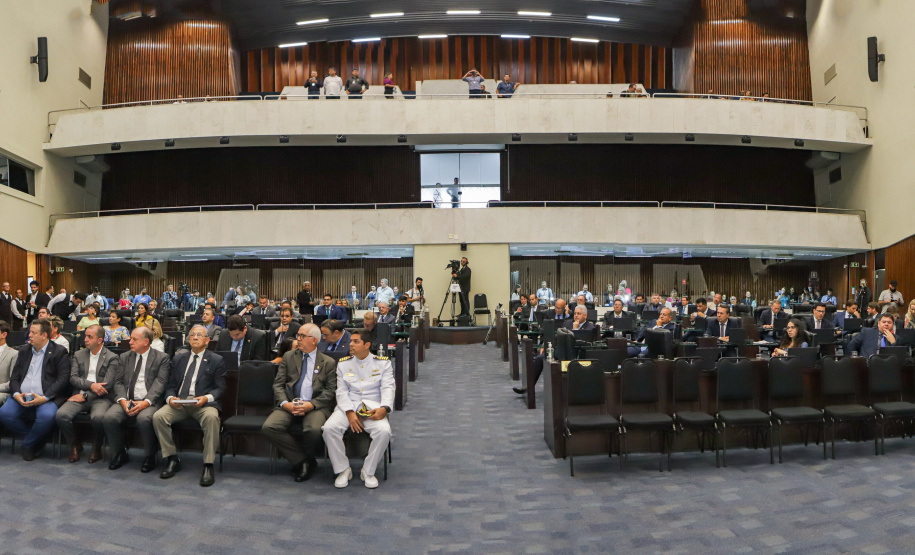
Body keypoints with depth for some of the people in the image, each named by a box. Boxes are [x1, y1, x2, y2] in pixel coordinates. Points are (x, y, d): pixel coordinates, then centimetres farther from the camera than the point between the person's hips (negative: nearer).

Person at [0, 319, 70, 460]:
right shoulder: (24, 351, 17)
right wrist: (16, 394, -7)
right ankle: (35, 438, 0)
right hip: (22, 398, 5)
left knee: (47, 416, -33)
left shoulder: (59, 352, 0)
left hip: (47, 398, -5)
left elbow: (63, 379, -8)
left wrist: (44, 398, -19)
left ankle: (28, 445, -3)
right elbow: (14, 377, 14)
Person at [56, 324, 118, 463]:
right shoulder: (78, 355, 16)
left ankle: (96, 447, -4)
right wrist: (91, 385, -14)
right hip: (80, 396, 4)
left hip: (100, 398, -4)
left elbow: (107, 385, -4)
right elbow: (73, 378, 4)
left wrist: (85, 396, -11)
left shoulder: (111, 358, 4)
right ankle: (75, 445, 2)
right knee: (61, 415, -25)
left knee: (98, 417, -35)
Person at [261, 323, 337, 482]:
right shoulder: (288, 357, 17)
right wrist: (285, 403, -10)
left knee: (313, 430, -34)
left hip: (315, 407, -3)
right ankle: (303, 461, -8)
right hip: (289, 404, 3)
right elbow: (278, 384, 10)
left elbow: (330, 391, 1)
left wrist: (311, 405, -15)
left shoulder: (328, 362, 9)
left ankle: (307, 459, 2)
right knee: (269, 427, -25)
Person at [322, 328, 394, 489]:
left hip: (373, 408, -1)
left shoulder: (383, 363, 7)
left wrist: (384, 408, -23)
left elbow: (388, 388, -2)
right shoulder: (343, 363, 12)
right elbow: (341, 391, 5)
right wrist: (350, 412, -13)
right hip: (348, 407, 2)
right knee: (329, 428, -28)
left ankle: (368, 471, -9)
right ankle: (343, 470, -9)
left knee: (384, 431, -32)